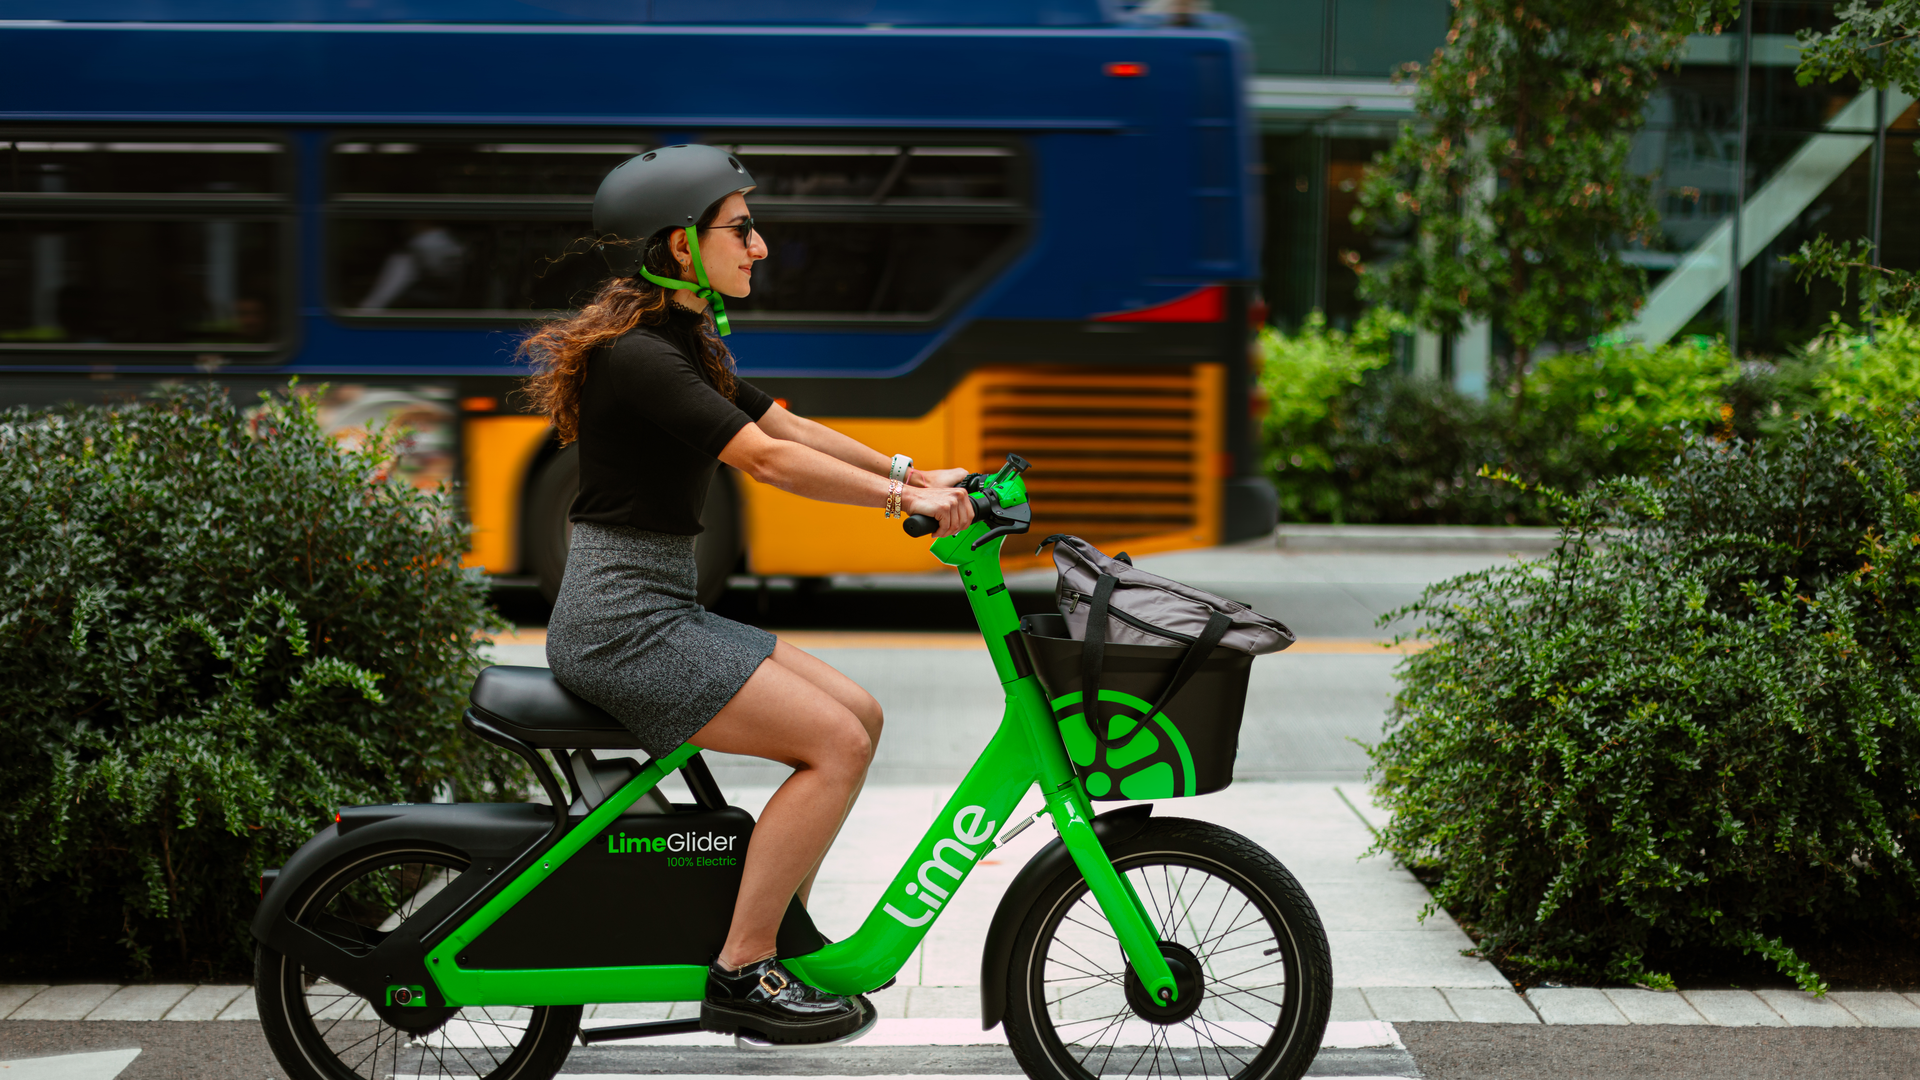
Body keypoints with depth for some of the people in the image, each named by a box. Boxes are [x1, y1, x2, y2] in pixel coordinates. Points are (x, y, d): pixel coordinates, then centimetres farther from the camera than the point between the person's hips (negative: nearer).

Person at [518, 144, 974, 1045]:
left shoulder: (683, 345, 14)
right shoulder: (637, 355, -18)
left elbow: (786, 424, 17)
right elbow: (766, 459, -23)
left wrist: (910, 472, 9)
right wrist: (904, 499, -20)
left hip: (660, 612, 10)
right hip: (620, 623, -10)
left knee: (858, 715, 7)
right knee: (835, 742, -15)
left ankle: (780, 924, 14)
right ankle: (741, 973, -10)